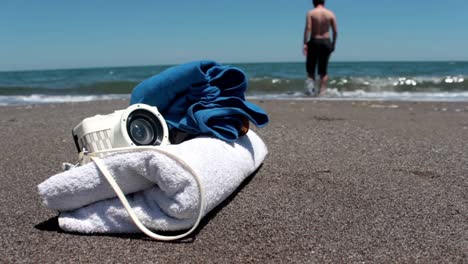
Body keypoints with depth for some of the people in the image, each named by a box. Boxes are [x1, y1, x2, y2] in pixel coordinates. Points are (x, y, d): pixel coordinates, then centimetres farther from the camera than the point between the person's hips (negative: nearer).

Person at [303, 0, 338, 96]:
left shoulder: (311, 13, -1)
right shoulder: (331, 14, 6)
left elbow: (308, 28, -13)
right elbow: (335, 31, 2)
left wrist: (305, 43, -15)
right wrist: (333, 44, 11)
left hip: (314, 41, -2)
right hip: (326, 42, 2)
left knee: (310, 68, 9)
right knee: (323, 70, 8)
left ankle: (310, 82, -17)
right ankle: (322, 91, 5)